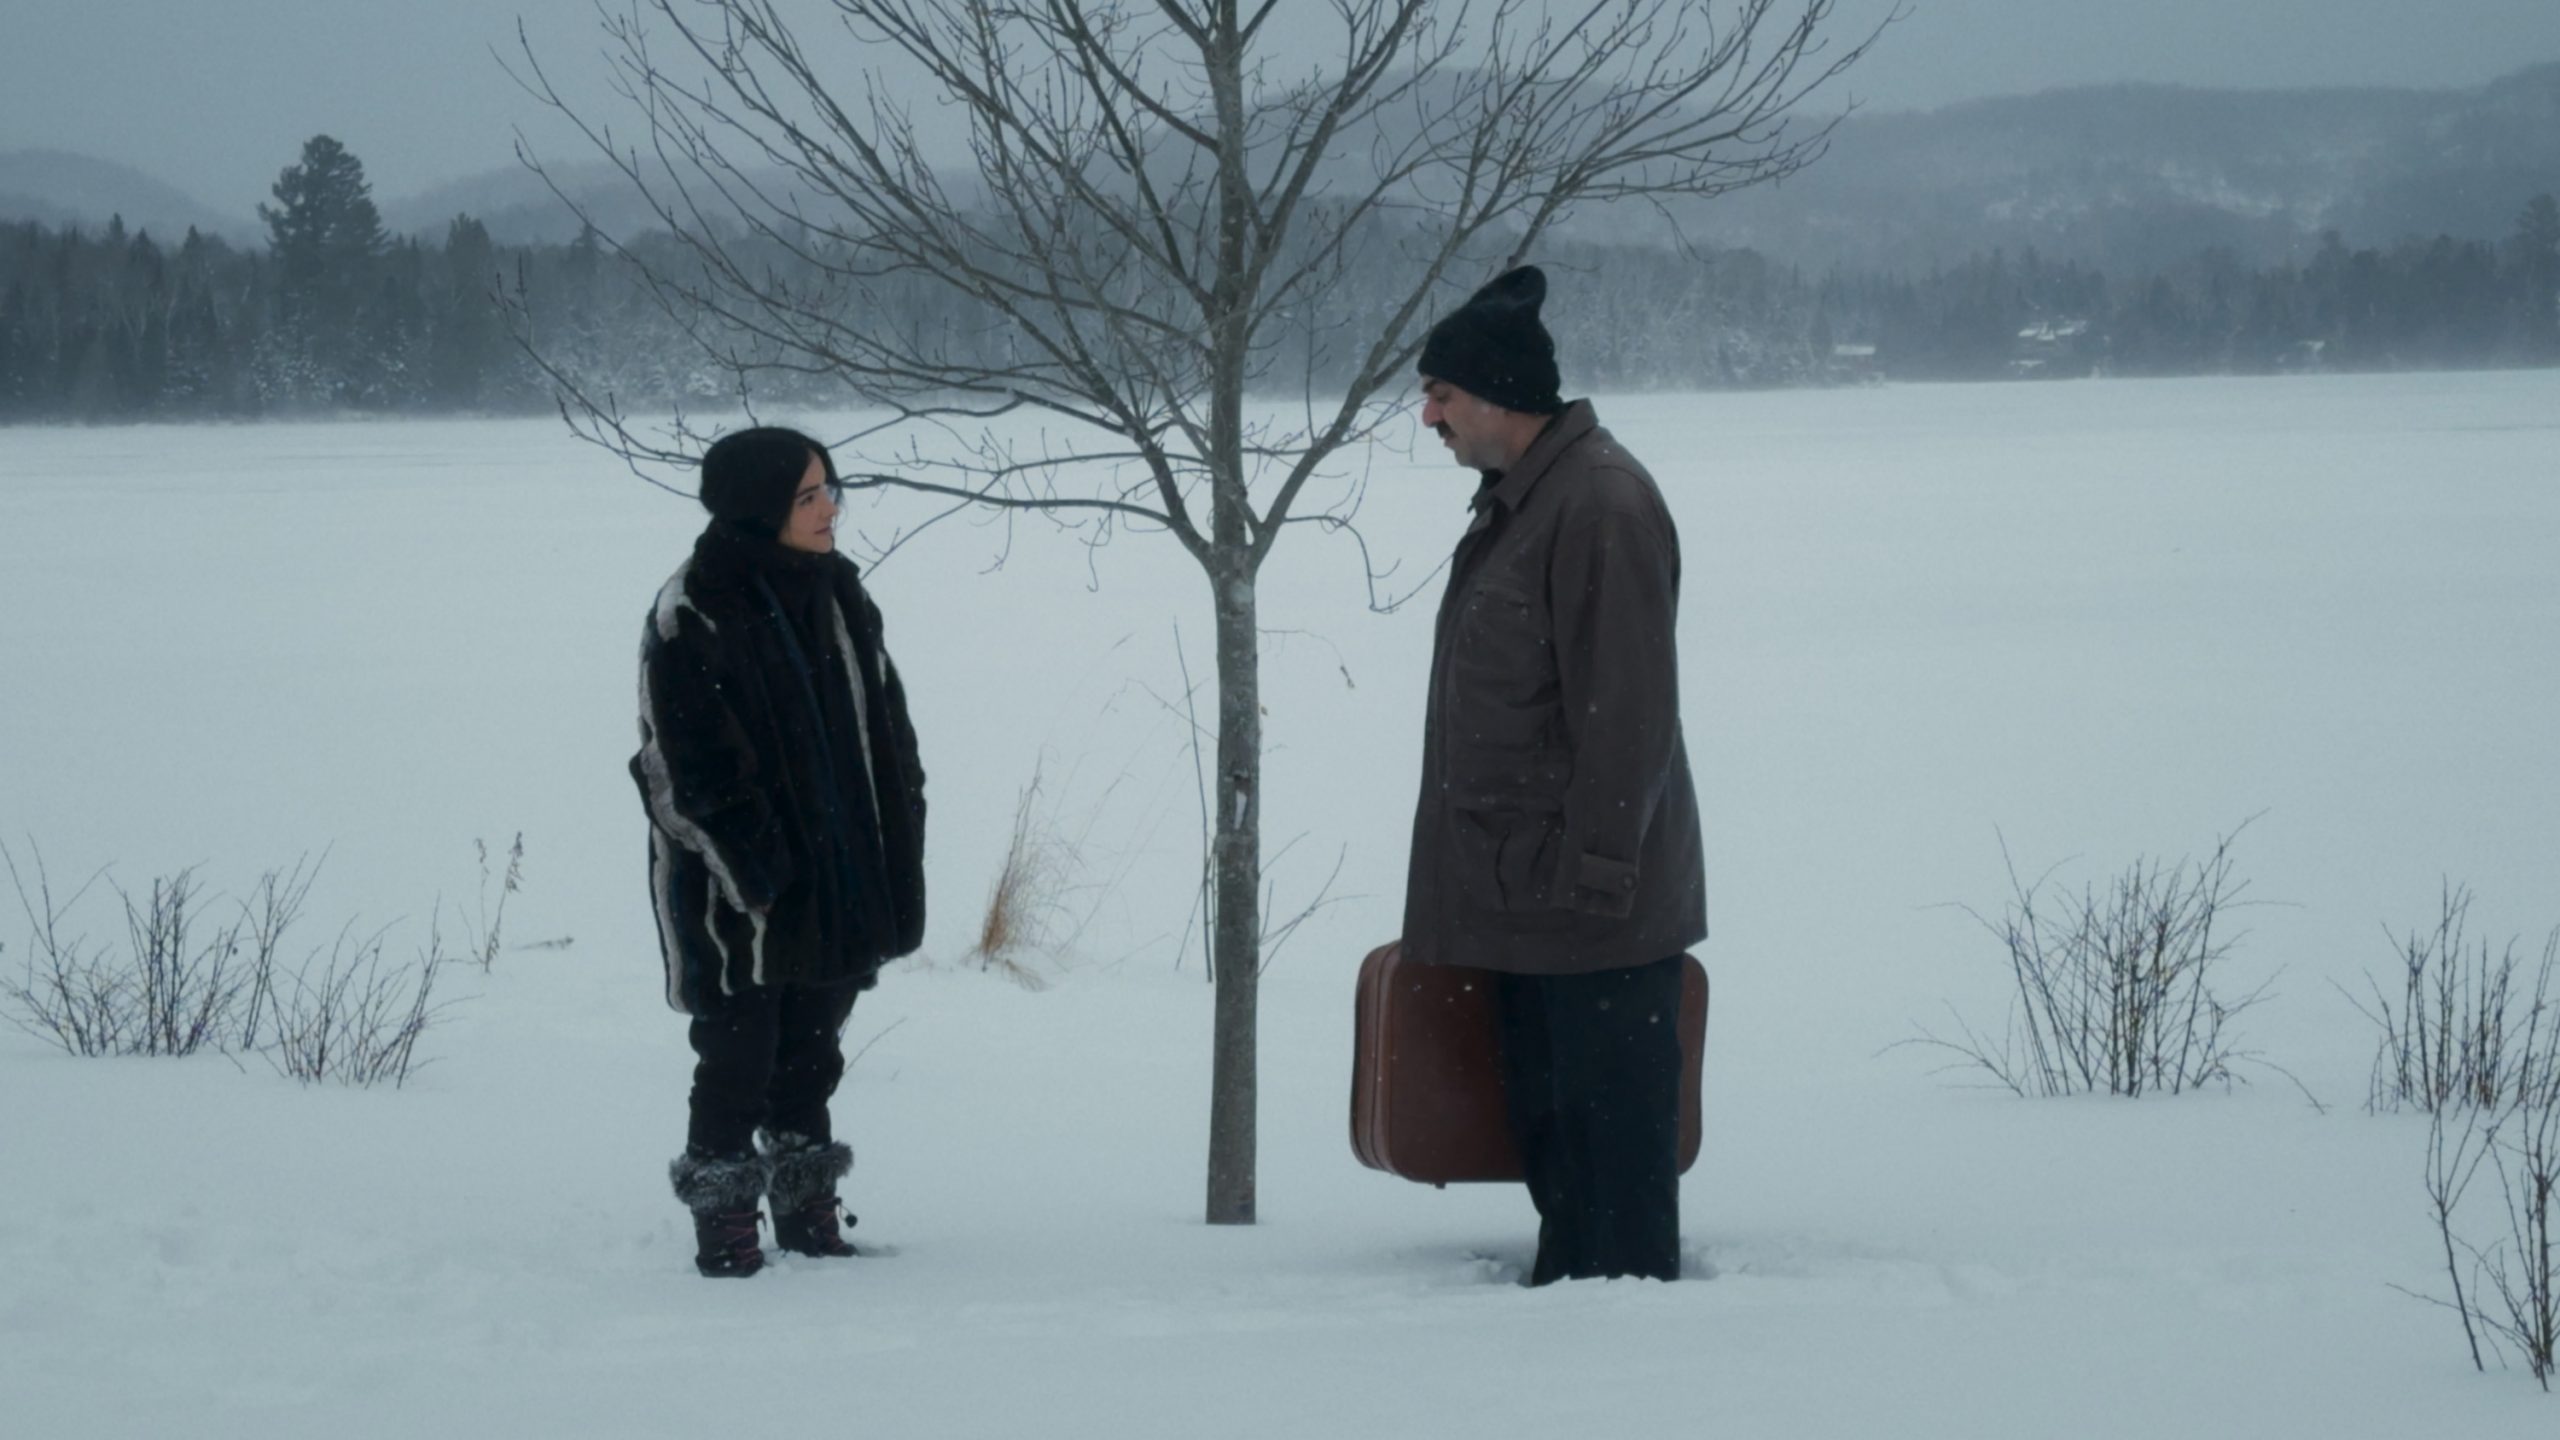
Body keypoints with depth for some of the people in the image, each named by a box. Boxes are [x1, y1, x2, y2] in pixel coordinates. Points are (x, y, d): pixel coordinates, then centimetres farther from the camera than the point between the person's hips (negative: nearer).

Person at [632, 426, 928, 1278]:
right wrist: (756, 873, -18)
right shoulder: (691, 617, -14)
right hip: (741, 892, -6)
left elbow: (886, 731, 12)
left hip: (839, 880, 6)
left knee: (811, 1054, 15)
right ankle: (724, 1227, 9)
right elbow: (684, 767, -15)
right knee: (738, 1055, -1)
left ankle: (808, 1209, 25)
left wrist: (897, 851, 6)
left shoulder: (838, 595, 7)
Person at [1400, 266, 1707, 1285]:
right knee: (1544, 1119, 15)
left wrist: (1598, 867, -22)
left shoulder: (1601, 503, -18)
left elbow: (1629, 710, -21)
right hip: (1520, 896, 10)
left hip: (1596, 905, -10)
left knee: (1612, 1121, -4)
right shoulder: (1513, 499, 14)